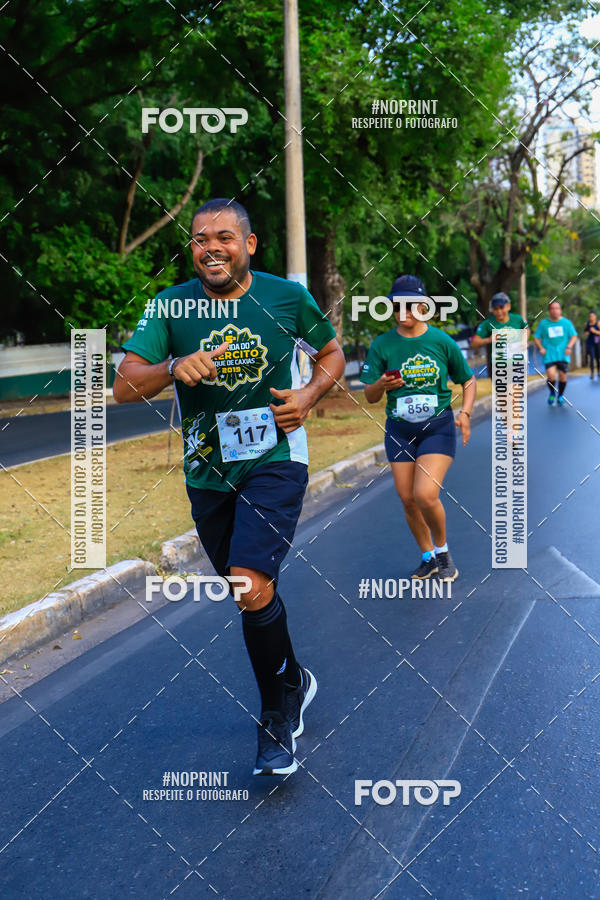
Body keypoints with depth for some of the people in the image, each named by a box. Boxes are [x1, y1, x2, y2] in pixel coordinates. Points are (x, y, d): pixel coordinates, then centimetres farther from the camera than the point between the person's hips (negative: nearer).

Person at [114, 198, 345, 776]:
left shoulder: (287, 296, -3)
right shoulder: (169, 306, -3)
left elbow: (331, 352, 14)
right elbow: (124, 387, -11)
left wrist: (310, 393, -7)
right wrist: (172, 368, -31)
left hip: (274, 459, -3)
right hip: (207, 469, 3)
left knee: (251, 586, -20)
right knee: (251, 593, 15)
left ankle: (277, 718, 0)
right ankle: (293, 681, 43)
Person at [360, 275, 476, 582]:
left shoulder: (442, 341, -4)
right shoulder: (382, 345, -2)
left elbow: (468, 381, 9)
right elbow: (370, 396, 1)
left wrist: (465, 412, -7)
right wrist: (382, 384, -21)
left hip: (438, 427, -3)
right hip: (399, 430, 3)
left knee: (425, 495, -17)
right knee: (408, 499, 6)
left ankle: (442, 550, 11)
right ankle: (427, 557, 28)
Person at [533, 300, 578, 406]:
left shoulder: (567, 322, 6)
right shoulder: (543, 323, 4)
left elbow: (574, 336, 8)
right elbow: (536, 338, 9)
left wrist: (569, 346, -9)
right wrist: (541, 348, -8)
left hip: (563, 354, 1)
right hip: (549, 355, -1)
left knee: (562, 375, -1)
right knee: (551, 375, -16)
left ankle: (561, 396, 23)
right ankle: (552, 393, 13)